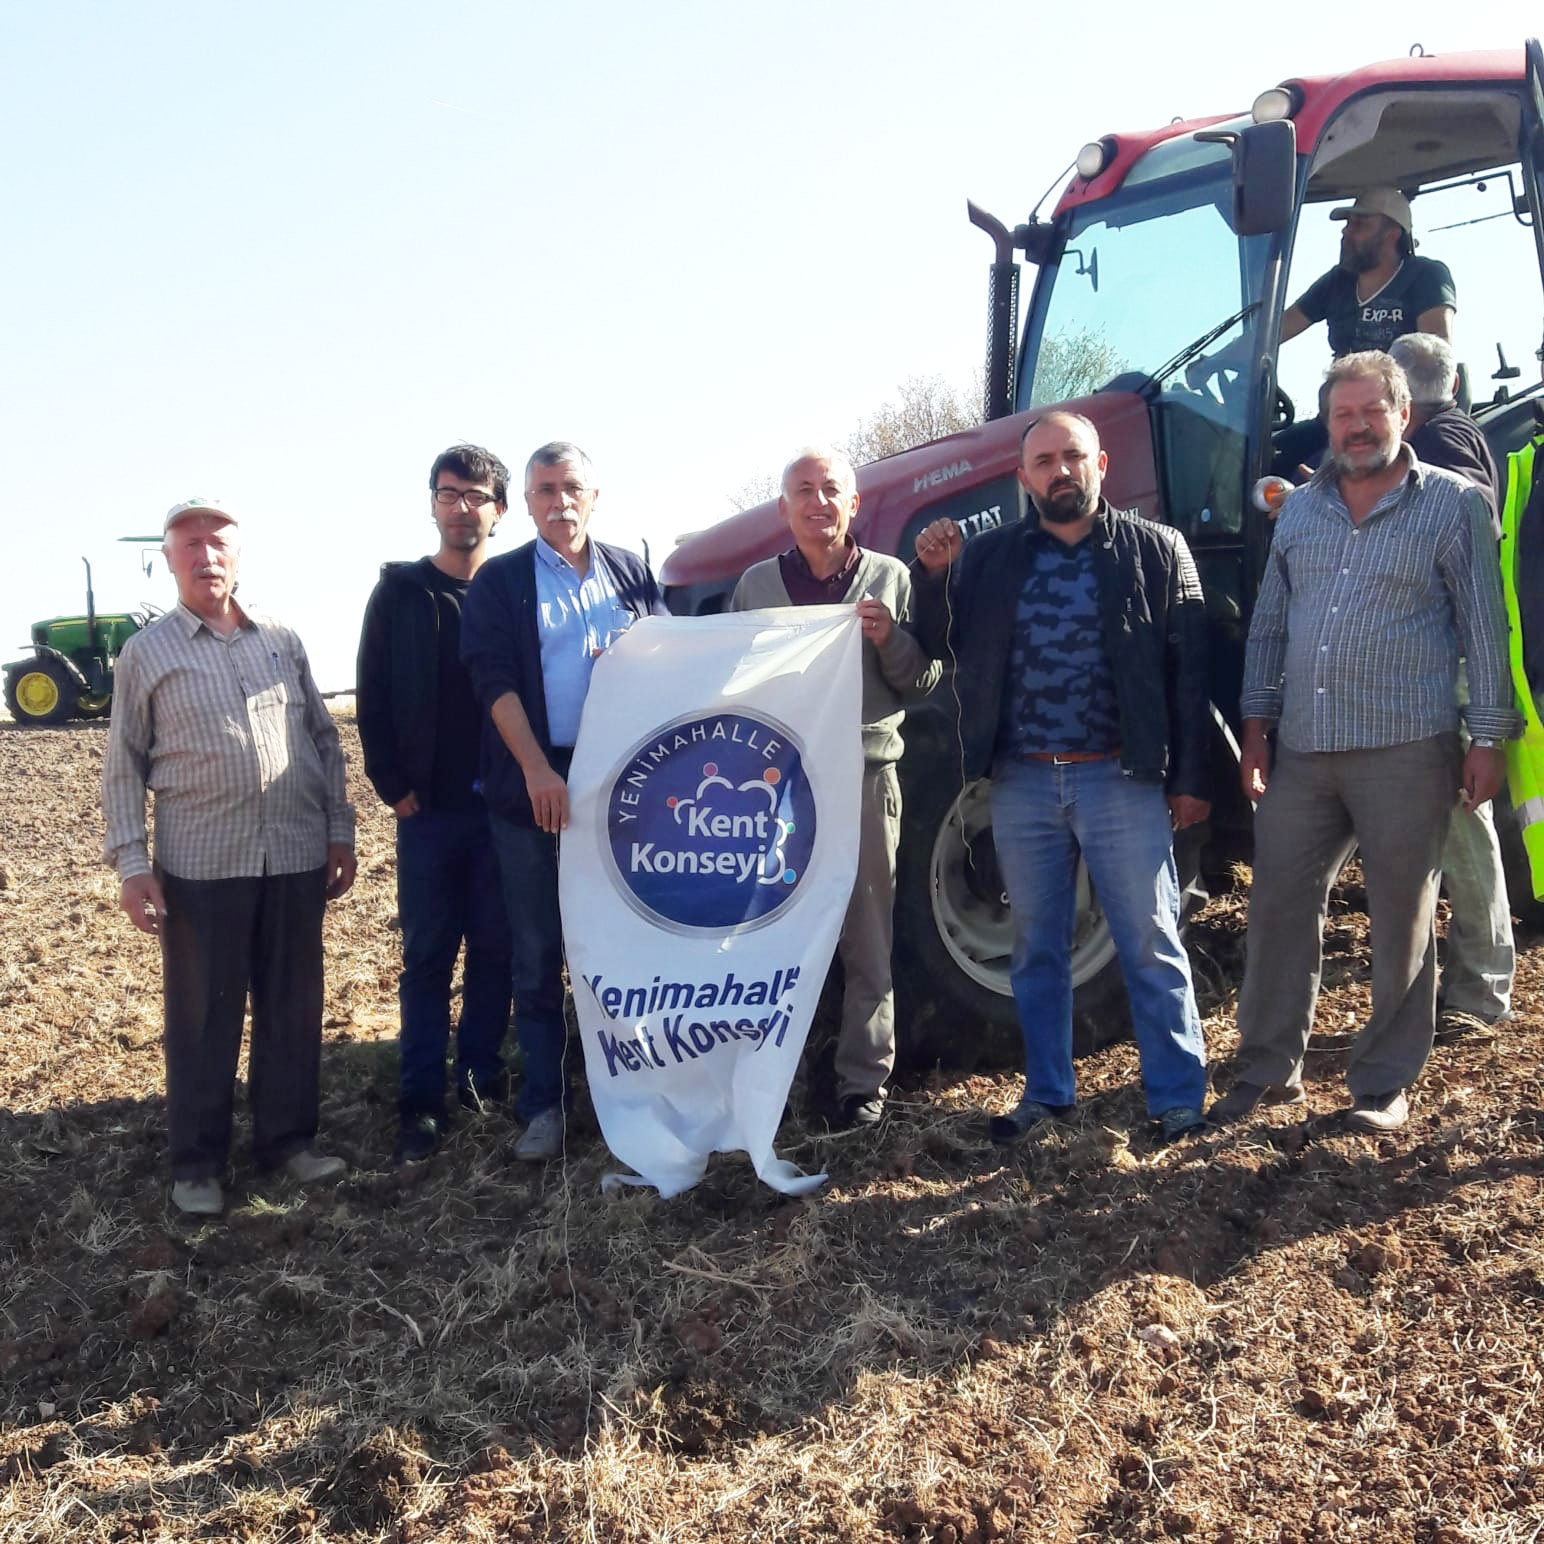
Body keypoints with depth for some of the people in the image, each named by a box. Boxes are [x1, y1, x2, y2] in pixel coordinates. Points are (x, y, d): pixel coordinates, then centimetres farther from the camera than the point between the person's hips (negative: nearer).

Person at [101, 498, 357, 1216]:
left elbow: (324, 739, 13)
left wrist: (339, 831, 8)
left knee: (294, 1009, 10)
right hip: (200, 867, -3)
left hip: (297, 859, 3)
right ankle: (197, 1162, 19)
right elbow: (123, 768, 1)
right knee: (202, 1018, 6)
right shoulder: (146, 652, 2)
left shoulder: (282, 640, 10)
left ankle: (288, 1138, 26)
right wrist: (130, 863, -6)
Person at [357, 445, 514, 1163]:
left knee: (494, 950, 7)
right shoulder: (400, 592, 5)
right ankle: (420, 1099, 11)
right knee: (427, 955, 4)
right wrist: (393, 787, -3)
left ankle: (482, 1079, 20)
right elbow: (373, 697, 4)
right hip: (428, 808, 0)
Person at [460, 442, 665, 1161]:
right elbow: (494, 680, -5)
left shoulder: (631, 572, 12)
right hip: (532, 790, -1)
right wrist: (537, 770, -17)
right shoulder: (500, 582, 5)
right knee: (537, 957, 5)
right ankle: (543, 1104, 16)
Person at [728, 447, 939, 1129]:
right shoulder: (755, 584, 9)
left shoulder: (890, 579, 5)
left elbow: (922, 685, 4)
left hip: (865, 778, -1)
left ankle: (864, 1079, 16)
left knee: (866, 939, 5)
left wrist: (889, 639, -14)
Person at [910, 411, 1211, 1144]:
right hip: (1022, 782, 3)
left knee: (1150, 943, 4)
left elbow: (1188, 669, -1)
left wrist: (1190, 777, -4)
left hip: (1122, 780, -3)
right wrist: (933, 575, -8)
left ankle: (1177, 1096, 16)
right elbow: (940, 647, 9)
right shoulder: (989, 556, 8)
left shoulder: (1157, 550, 2)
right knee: (1035, 948, 12)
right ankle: (1047, 1092, 26)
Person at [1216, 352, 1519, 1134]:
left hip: (1407, 749, -4)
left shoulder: (1452, 504, 2)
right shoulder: (1300, 508, 13)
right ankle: (1268, 1068, 20)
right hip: (1304, 750, 4)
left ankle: (1385, 1083, 19)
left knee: (1401, 921, 5)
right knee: (1278, 906, 6)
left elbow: (1485, 628, 0)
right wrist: (1256, 725, 10)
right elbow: (1268, 624, 16)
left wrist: (1488, 737, -5)